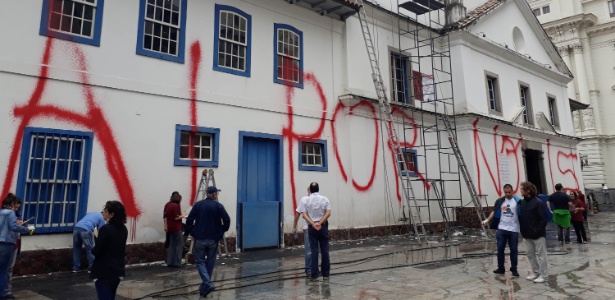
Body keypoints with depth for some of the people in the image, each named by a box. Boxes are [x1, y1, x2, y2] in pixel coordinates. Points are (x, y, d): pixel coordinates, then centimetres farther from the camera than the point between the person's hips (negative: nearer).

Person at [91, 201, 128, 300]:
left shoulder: (106, 229, -19)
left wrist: (92, 249, 6)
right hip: (118, 270, 7)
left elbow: (96, 251, -15)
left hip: (104, 272, -7)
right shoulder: (123, 229, 3)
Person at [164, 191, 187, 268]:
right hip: (176, 228, -8)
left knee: (170, 245, 13)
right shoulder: (176, 206, -15)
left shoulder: (167, 205, 10)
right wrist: (183, 215, -3)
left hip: (169, 228, 8)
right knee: (179, 244, 0)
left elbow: (165, 216, 13)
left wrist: (166, 226, 18)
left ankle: (170, 262, 15)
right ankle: (177, 263, -1)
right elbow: (177, 218, -19)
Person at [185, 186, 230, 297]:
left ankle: (208, 284, -11)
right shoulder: (218, 206, -4)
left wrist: (190, 232, 9)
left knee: (200, 261, 9)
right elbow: (227, 220, -12)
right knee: (210, 262, 13)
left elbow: (189, 220, -4)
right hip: (213, 239, 0)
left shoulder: (198, 205, 1)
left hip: (200, 238, 0)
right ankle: (204, 288, 19)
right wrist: (222, 230, 5)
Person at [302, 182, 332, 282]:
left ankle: (315, 275, 5)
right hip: (323, 226, 0)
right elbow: (328, 213, -9)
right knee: (325, 250, 7)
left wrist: (313, 224, -12)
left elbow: (304, 215, -8)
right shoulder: (324, 199, 0)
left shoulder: (307, 200, 0)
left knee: (314, 251, 3)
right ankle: (325, 275, 12)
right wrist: (320, 223, -12)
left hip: (312, 227, 0)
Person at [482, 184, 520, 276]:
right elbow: (494, 211, 1)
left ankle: (514, 269, 21)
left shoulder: (517, 201, -7)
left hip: (514, 230, -2)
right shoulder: (500, 201, 2)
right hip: (501, 229, 3)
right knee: (500, 249, 7)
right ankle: (501, 268, 19)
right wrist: (487, 220, -12)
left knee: (513, 250, 8)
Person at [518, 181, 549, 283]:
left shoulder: (538, 202, -15)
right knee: (530, 254, 15)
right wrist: (522, 229, 6)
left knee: (541, 255, 4)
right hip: (526, 234, 7)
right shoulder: (522, 202, 6)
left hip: (537, 234, -7)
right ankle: (536, 273, 28)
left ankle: (543, 275, 14)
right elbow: (520, 217, 12)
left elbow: (543, 219, -16)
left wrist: (538, 230, -18)